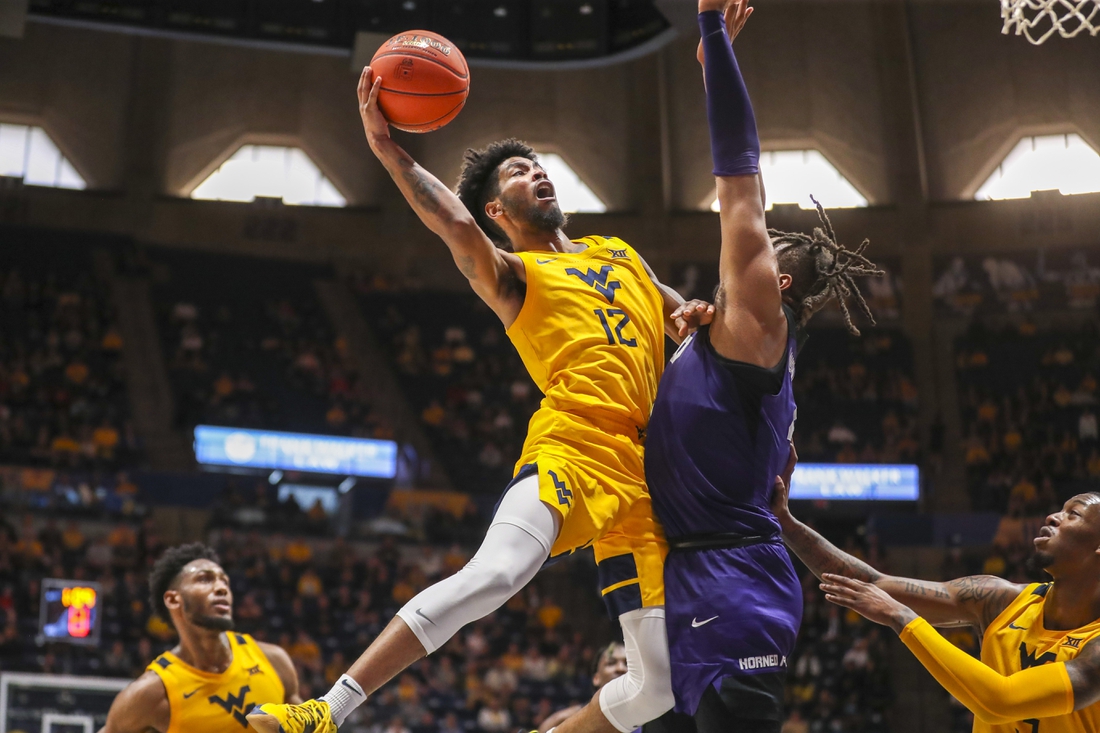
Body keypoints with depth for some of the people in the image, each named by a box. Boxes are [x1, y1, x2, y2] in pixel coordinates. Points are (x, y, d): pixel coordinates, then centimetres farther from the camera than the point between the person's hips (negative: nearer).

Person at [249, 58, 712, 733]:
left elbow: (686, 317, 33)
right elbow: (459, 229, -13)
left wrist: (694, 316, 8)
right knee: (492, 576, -34)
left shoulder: (621, 254, 28)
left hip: (637, 474, 6)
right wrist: (388, 149, -19)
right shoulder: (509, 274, 9)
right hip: (571, 448, -5)